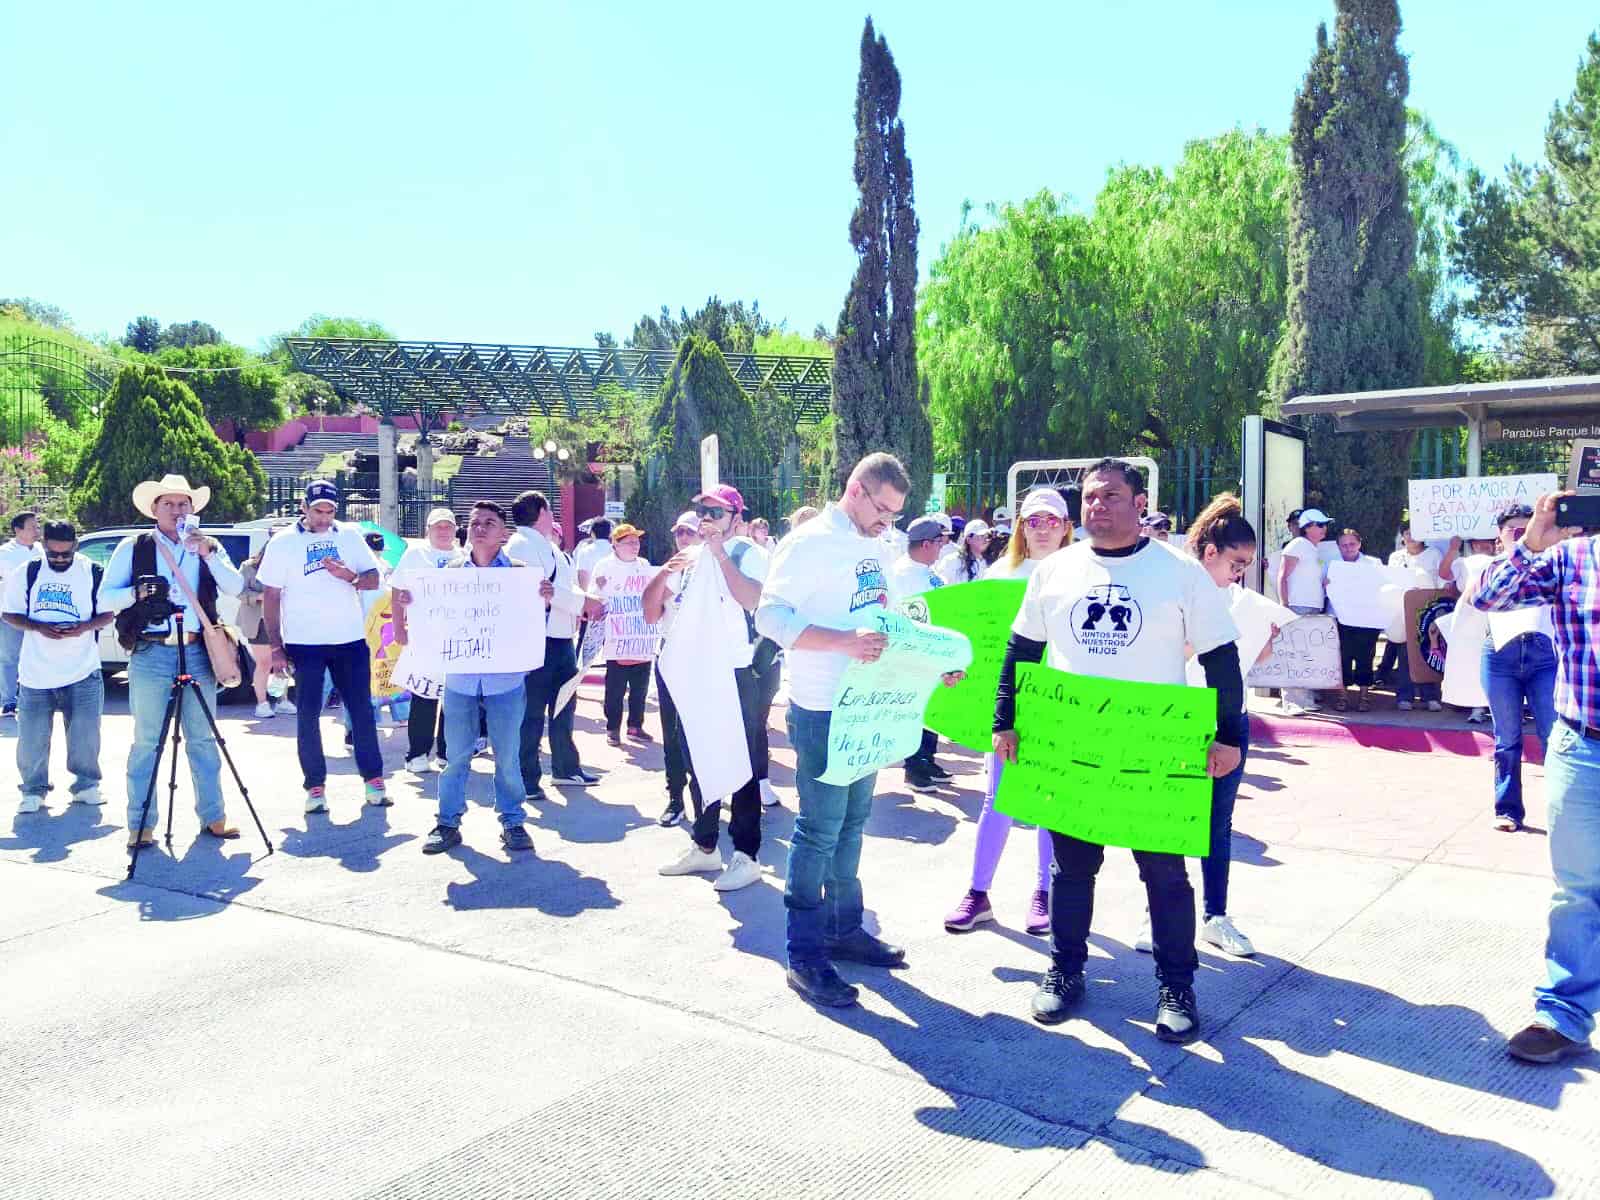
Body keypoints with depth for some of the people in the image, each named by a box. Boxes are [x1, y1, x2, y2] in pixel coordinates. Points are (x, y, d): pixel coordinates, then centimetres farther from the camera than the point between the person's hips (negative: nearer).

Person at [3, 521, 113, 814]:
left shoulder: (94, 573, 0)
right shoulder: (26, 574, 3)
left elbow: (108, 614, 4)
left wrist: (83, 627, -16)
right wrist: (39, 628, -14)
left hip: (82, 673, -1)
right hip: (35, 673, 1)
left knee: (85, 735, 3)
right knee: (31, 738, 4)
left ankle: (86, 785, 21)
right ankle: (34, 790, 21)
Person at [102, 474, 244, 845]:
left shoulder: (209, 546, 12)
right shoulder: (133, 548, 8)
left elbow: (235, 587, -2)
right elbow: (105, 597, 5)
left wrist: (207, 553, -13)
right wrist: (138, 593, -14)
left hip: (197, 652, 2)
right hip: (150, 653, -2)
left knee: (203, 740, 7)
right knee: (147, 742, 0)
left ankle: (213, 817, 13)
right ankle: (141, 825, 6)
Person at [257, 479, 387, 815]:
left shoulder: (350, 535, 6)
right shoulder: (283, 543, 0)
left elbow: (373, 579, 5)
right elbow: (271, 597, 0)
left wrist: (349, 576, -18)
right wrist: (276, 647, -6)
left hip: (351, 639, 2)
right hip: (304, 643, -2)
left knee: (362, 710, 4)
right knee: (308, 715, 1)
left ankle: (373, 778, 13)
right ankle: (315, 786, 9)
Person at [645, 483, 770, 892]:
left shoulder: (748, 554, -5)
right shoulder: (687, 558, 13)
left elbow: (752, 599, -25)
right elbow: (650, 613, 10)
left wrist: (720, 553, -19)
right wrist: (664, 573, -7)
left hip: (734, 672, -7)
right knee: (697, 762, 15)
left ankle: (746, 855, 5)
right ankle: (704, 846, 27)